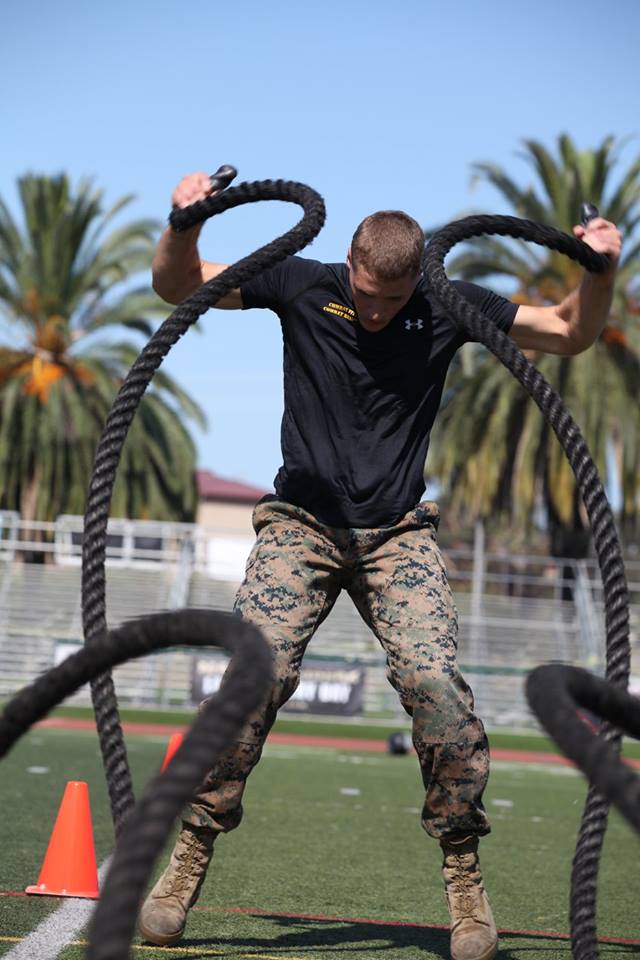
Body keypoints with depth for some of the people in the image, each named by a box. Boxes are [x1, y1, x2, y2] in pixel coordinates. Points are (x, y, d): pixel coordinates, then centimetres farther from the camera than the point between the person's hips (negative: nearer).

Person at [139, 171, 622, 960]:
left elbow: (570, 333, 9)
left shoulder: (449, 308, -1)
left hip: (397, 533, 0)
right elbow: (175, 286, 3)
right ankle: (190, 857, -7)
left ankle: (463, 874, -4)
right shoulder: (303, 287, -3)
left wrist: (599, 272, -10)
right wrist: (186, 224, -17)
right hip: (301, 523, 0)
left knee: (434, 682, -20)